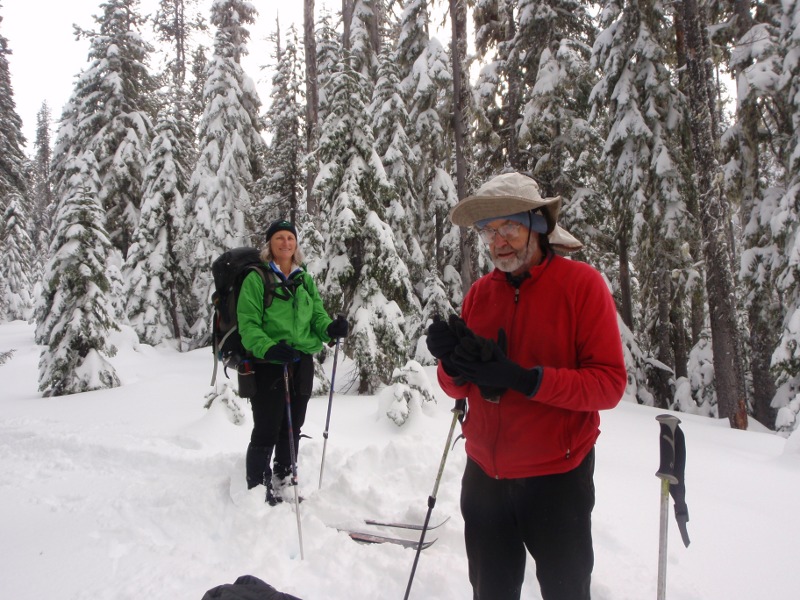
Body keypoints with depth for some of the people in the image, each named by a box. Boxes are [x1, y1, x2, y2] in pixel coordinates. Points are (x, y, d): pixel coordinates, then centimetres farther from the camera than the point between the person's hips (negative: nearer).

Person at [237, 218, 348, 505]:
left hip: (302, 363, 6)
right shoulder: (256, 280, -4)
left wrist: (331, 328, -12)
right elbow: (248, 324, -10)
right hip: (269, 364, -5)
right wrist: (268, 348, -27)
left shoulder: (305, 280, 13)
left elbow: (317, 316, 10)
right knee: (267, 431, -3)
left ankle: (283, 482, 34)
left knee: (293, 428, 16)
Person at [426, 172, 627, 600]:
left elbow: (610, 383, -16)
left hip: (556, 478, -4)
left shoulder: (582, 283, -9)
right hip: (485, 476, 4)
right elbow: (457, 389, 5)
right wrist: (454, 364, -18)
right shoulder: (479, 293, 3)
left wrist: (524, 379, -27)